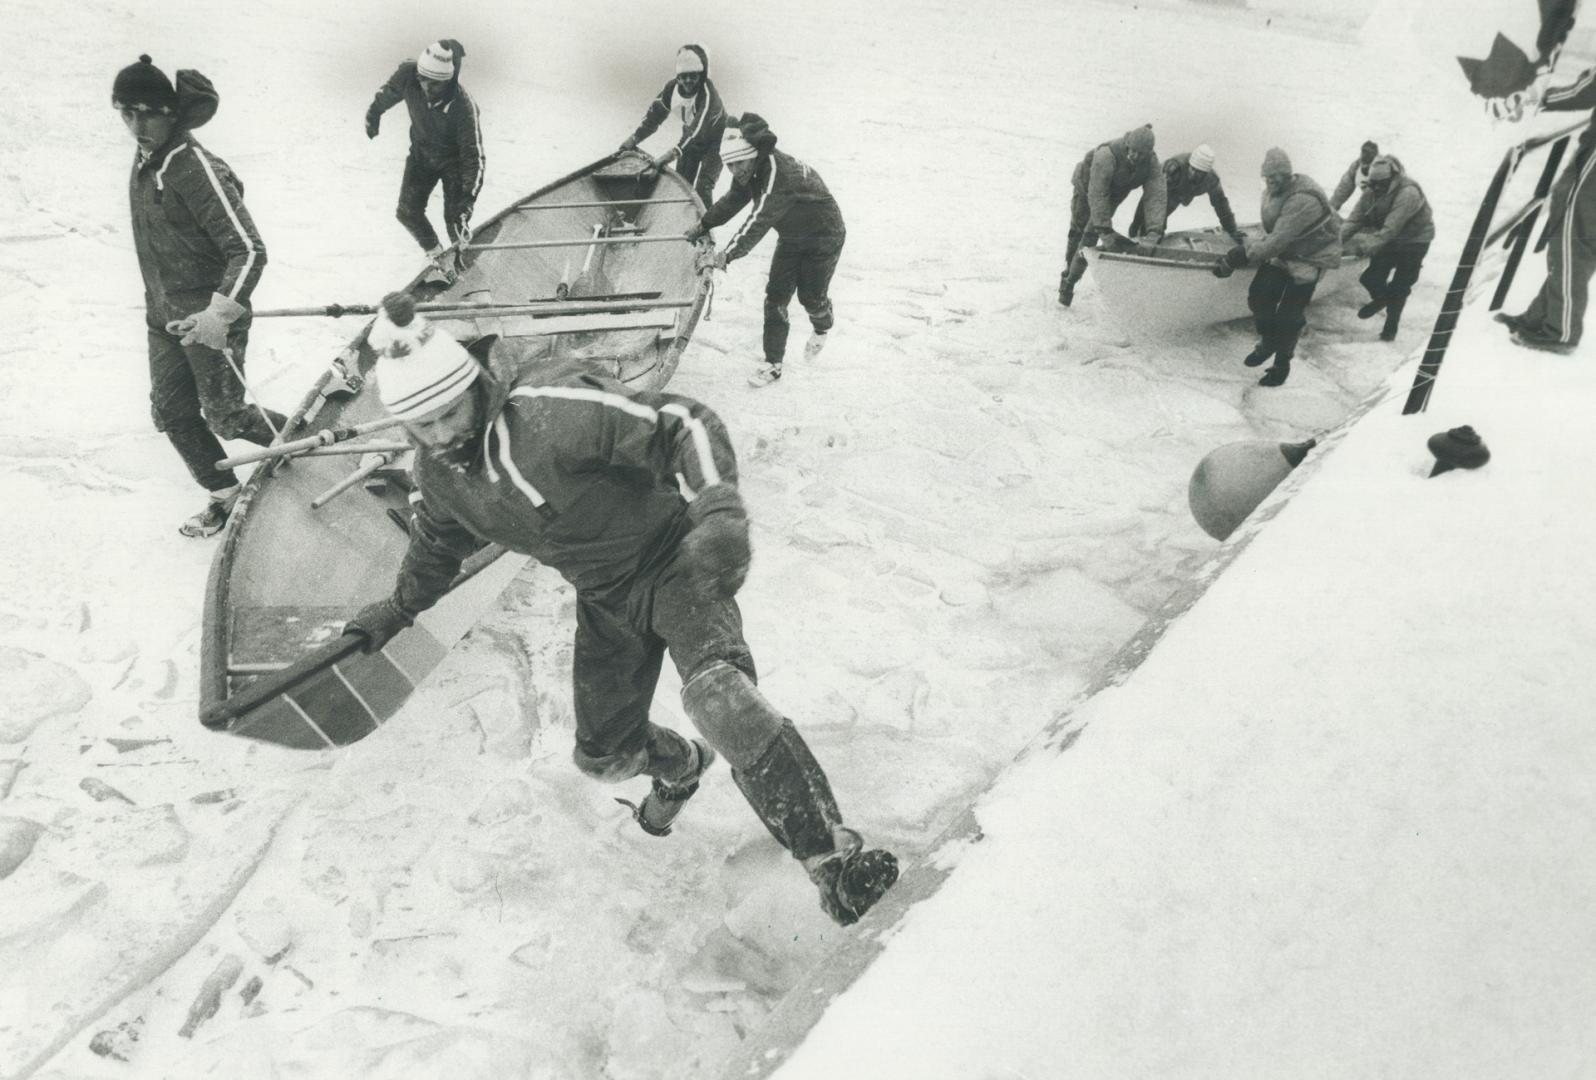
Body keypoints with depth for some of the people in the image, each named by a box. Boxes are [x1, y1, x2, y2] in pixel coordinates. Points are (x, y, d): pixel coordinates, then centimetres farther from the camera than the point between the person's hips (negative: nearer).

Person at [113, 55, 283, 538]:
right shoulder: (145, 159, 5)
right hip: (163, 316, 8)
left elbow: (249, 250, -25)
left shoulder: (198, 169, -21)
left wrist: (221, 310, -34)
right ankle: (226, 496, 23)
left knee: (224, 416, 1)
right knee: (172, 413, 10)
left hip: (207, 318, -8)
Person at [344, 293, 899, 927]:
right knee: (602, 754, 14)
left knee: (716, 695, -34)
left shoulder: (551, 409, -28)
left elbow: (683, 424, -33)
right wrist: (399, 608, 34)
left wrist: (718, 509, -50)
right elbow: (439, 538, 20)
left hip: (673, 560, -7)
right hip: (605, 598, 7)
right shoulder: (439, 469, -4)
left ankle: (831, 856, -32)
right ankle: (680, 767, 50)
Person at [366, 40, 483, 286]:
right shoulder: (407, 74, -27)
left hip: (455, 160, -4)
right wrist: (373, 114, 16)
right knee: (407, 212, -3)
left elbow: (472, 156, -34)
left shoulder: (463, 107, -37)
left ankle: (455, 253, 25)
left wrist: (467, 200, -42)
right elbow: (388, 93, -2)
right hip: (422, 154, 4)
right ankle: (439, 257, 18)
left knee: (455, 218, -8)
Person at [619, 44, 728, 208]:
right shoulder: (672, 87, -14)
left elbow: (697, 129, -44)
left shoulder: (708, 94, -35)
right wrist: (635, 138, -6)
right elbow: (655, 112, -2)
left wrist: (673, 153, -52)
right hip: (690, 139, 7)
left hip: (714, 141, -7)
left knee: (702, 188, -18)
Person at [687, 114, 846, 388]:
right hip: (791, 237, 7)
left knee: (810, 296, 5)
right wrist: (703, 225, 6)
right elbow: (732, 201, 7)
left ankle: (823, 326, 41)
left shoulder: (780, 173, -38)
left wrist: (727, 255, -51)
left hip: (824, 236, -7)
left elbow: (760, 220, -46)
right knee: (776, 296, -1)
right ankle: (773, 363, 5)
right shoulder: (750, 170, -11)